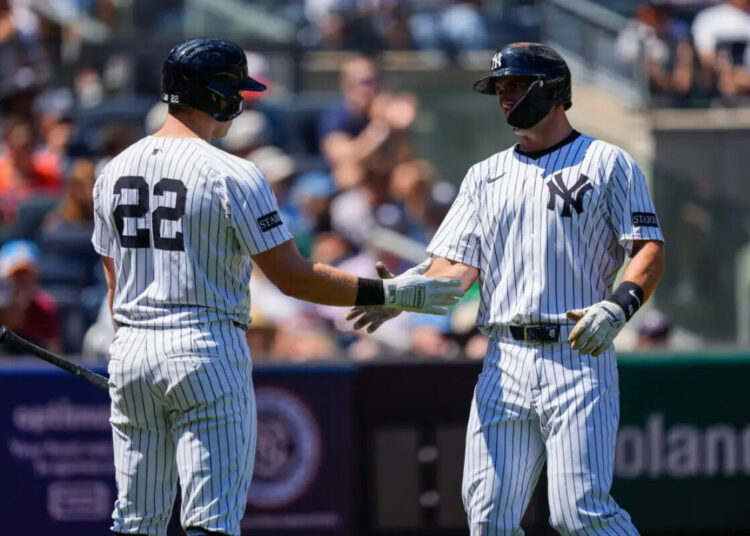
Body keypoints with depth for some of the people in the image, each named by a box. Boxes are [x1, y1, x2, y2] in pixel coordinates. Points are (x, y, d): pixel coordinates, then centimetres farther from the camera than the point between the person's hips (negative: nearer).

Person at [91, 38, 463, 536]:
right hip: (208, 353, -6)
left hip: (130, 348, 6)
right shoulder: (232, 175, -11)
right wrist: (391, 294, -6)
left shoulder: (113, 172, 9)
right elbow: (294, 277, -12)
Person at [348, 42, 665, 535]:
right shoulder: (486, 176, 19)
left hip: (579, 357, -5)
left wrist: (618, 306, -22)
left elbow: (650, 251, -2)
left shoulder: (607, 163, 5)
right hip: (505, 361, 5)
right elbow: (457, 265, 10)